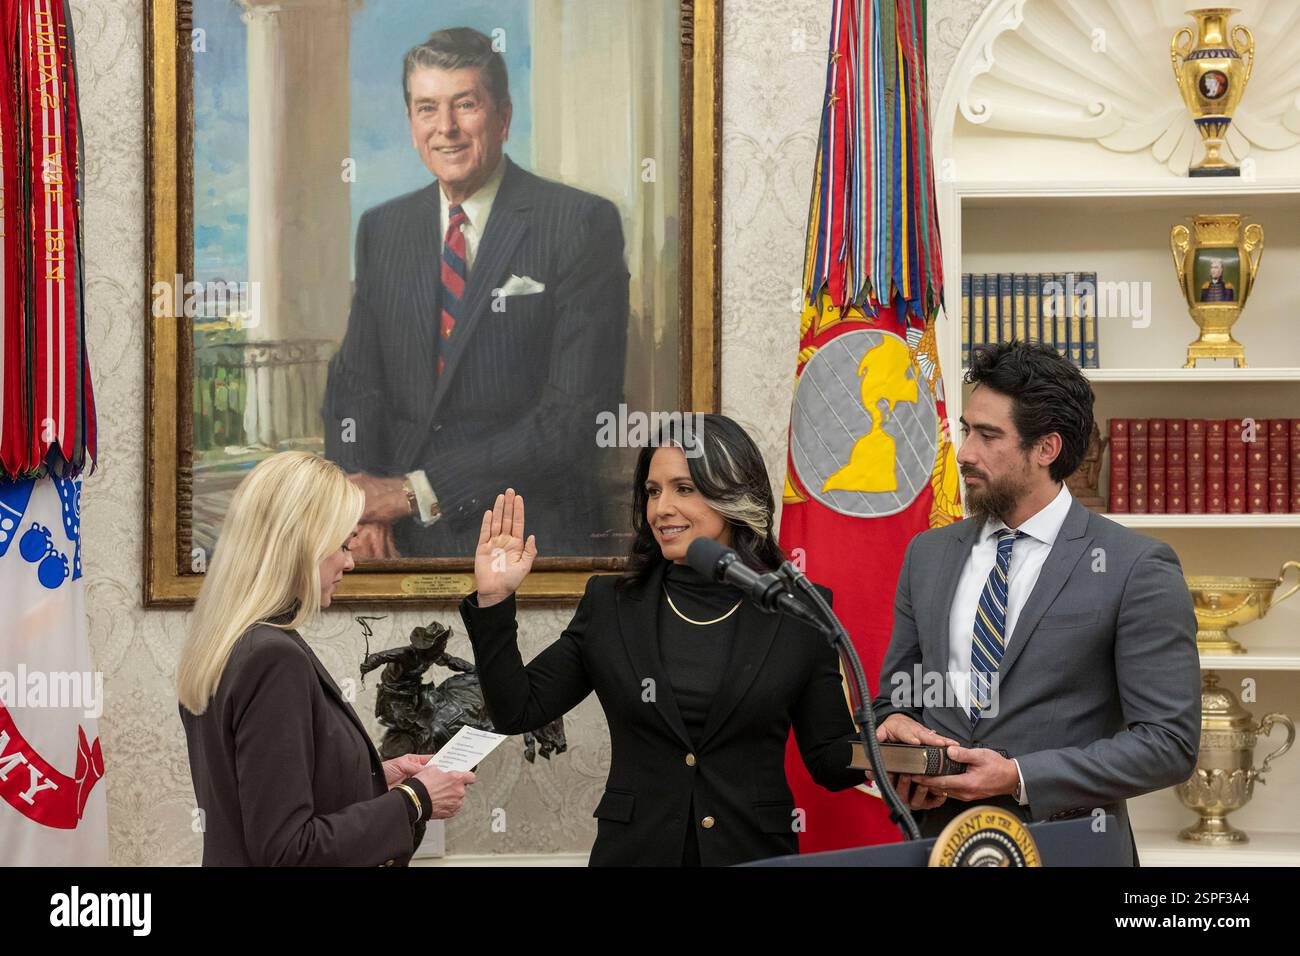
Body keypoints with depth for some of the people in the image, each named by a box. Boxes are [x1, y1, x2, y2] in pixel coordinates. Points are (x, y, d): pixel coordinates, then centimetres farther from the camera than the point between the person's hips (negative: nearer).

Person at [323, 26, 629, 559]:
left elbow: (578, 412, -12)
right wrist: (362, 504, -8)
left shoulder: (582, 225, -6)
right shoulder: (381, 230, 11)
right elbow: (356, 378, 12)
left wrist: (415, 491, -13)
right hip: (401, 539, 4)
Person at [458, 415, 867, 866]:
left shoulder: (799, 612, -2)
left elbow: (829, 760, -1)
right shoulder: (610, 605, 2)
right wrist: (494, 601, -8)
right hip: (635, 850, 1)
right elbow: (517, 711, 2)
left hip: (755, 852, -1)